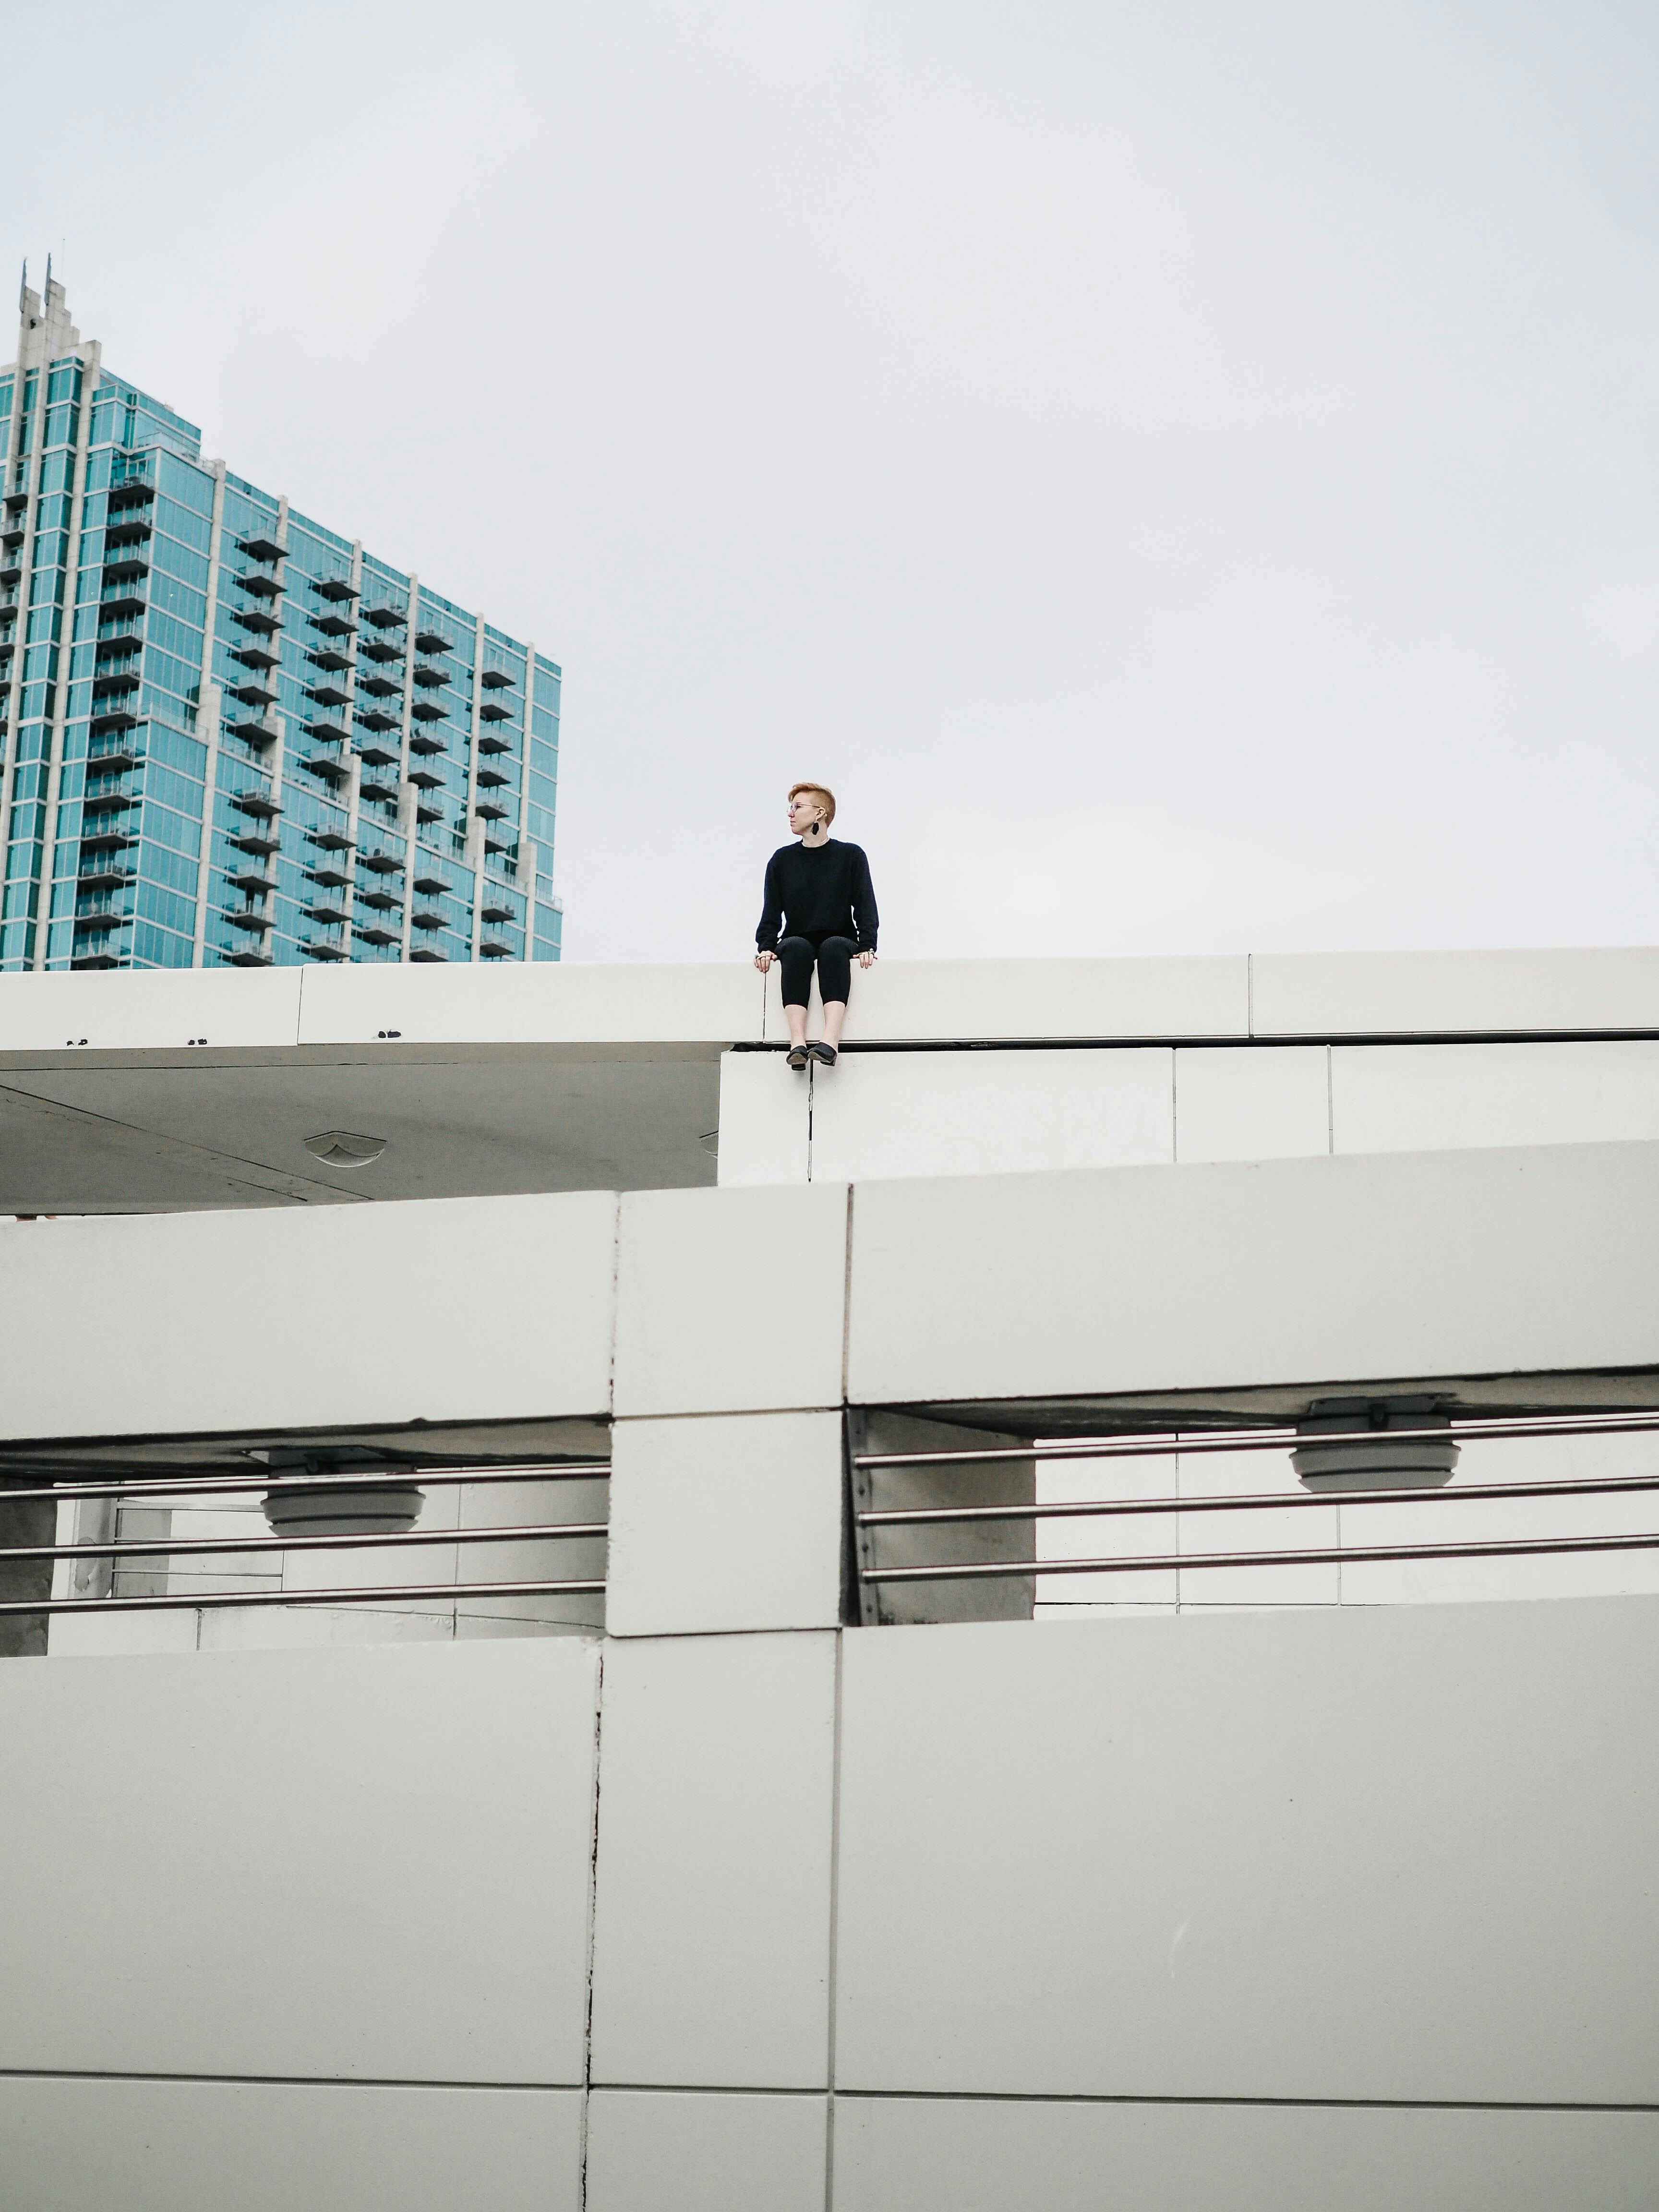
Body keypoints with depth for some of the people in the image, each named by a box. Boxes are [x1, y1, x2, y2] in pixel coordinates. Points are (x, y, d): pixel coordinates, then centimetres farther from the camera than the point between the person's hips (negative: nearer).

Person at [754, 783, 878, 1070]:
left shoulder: (851, 856, 6)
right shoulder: (782, 859, 11)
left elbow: (865, 906, 0)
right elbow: (772, 910, 7)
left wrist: (867, 946, -16)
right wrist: (766, 947, -11)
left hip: (839, 940, -1)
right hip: (797, 939, 1)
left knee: (834, 947, -37)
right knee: (795, 948, -35)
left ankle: (830, 1042, -56)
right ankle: (797, 1044, -52)